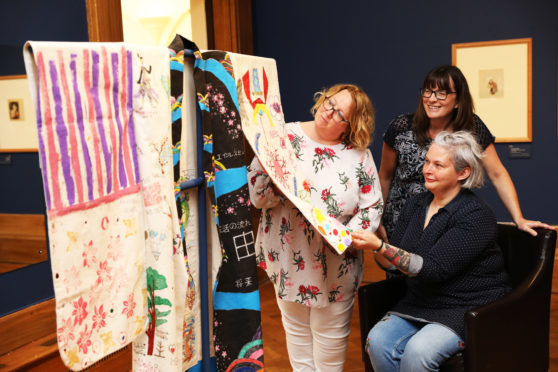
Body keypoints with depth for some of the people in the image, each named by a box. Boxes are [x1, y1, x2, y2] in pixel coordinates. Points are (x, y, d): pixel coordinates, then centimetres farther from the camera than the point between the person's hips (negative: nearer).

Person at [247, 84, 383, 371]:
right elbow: (257, 196, -12)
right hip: (290, 257, 0)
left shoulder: (359, 154, -5)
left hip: (336, 261, 0)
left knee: (332, 332, 15)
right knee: (296, 328, 19)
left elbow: (372, 206, -3)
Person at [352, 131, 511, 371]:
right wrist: (375, 247, -16)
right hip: (421, 303, 6)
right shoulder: (416, 205, 6)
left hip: (470, 309, -6)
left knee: (418, 351, -30)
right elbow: (392, 263, 6)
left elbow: (433, 269, -24)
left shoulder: (476, 216, -16)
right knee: (377, 341, -19)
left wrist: (380, 246, -31)